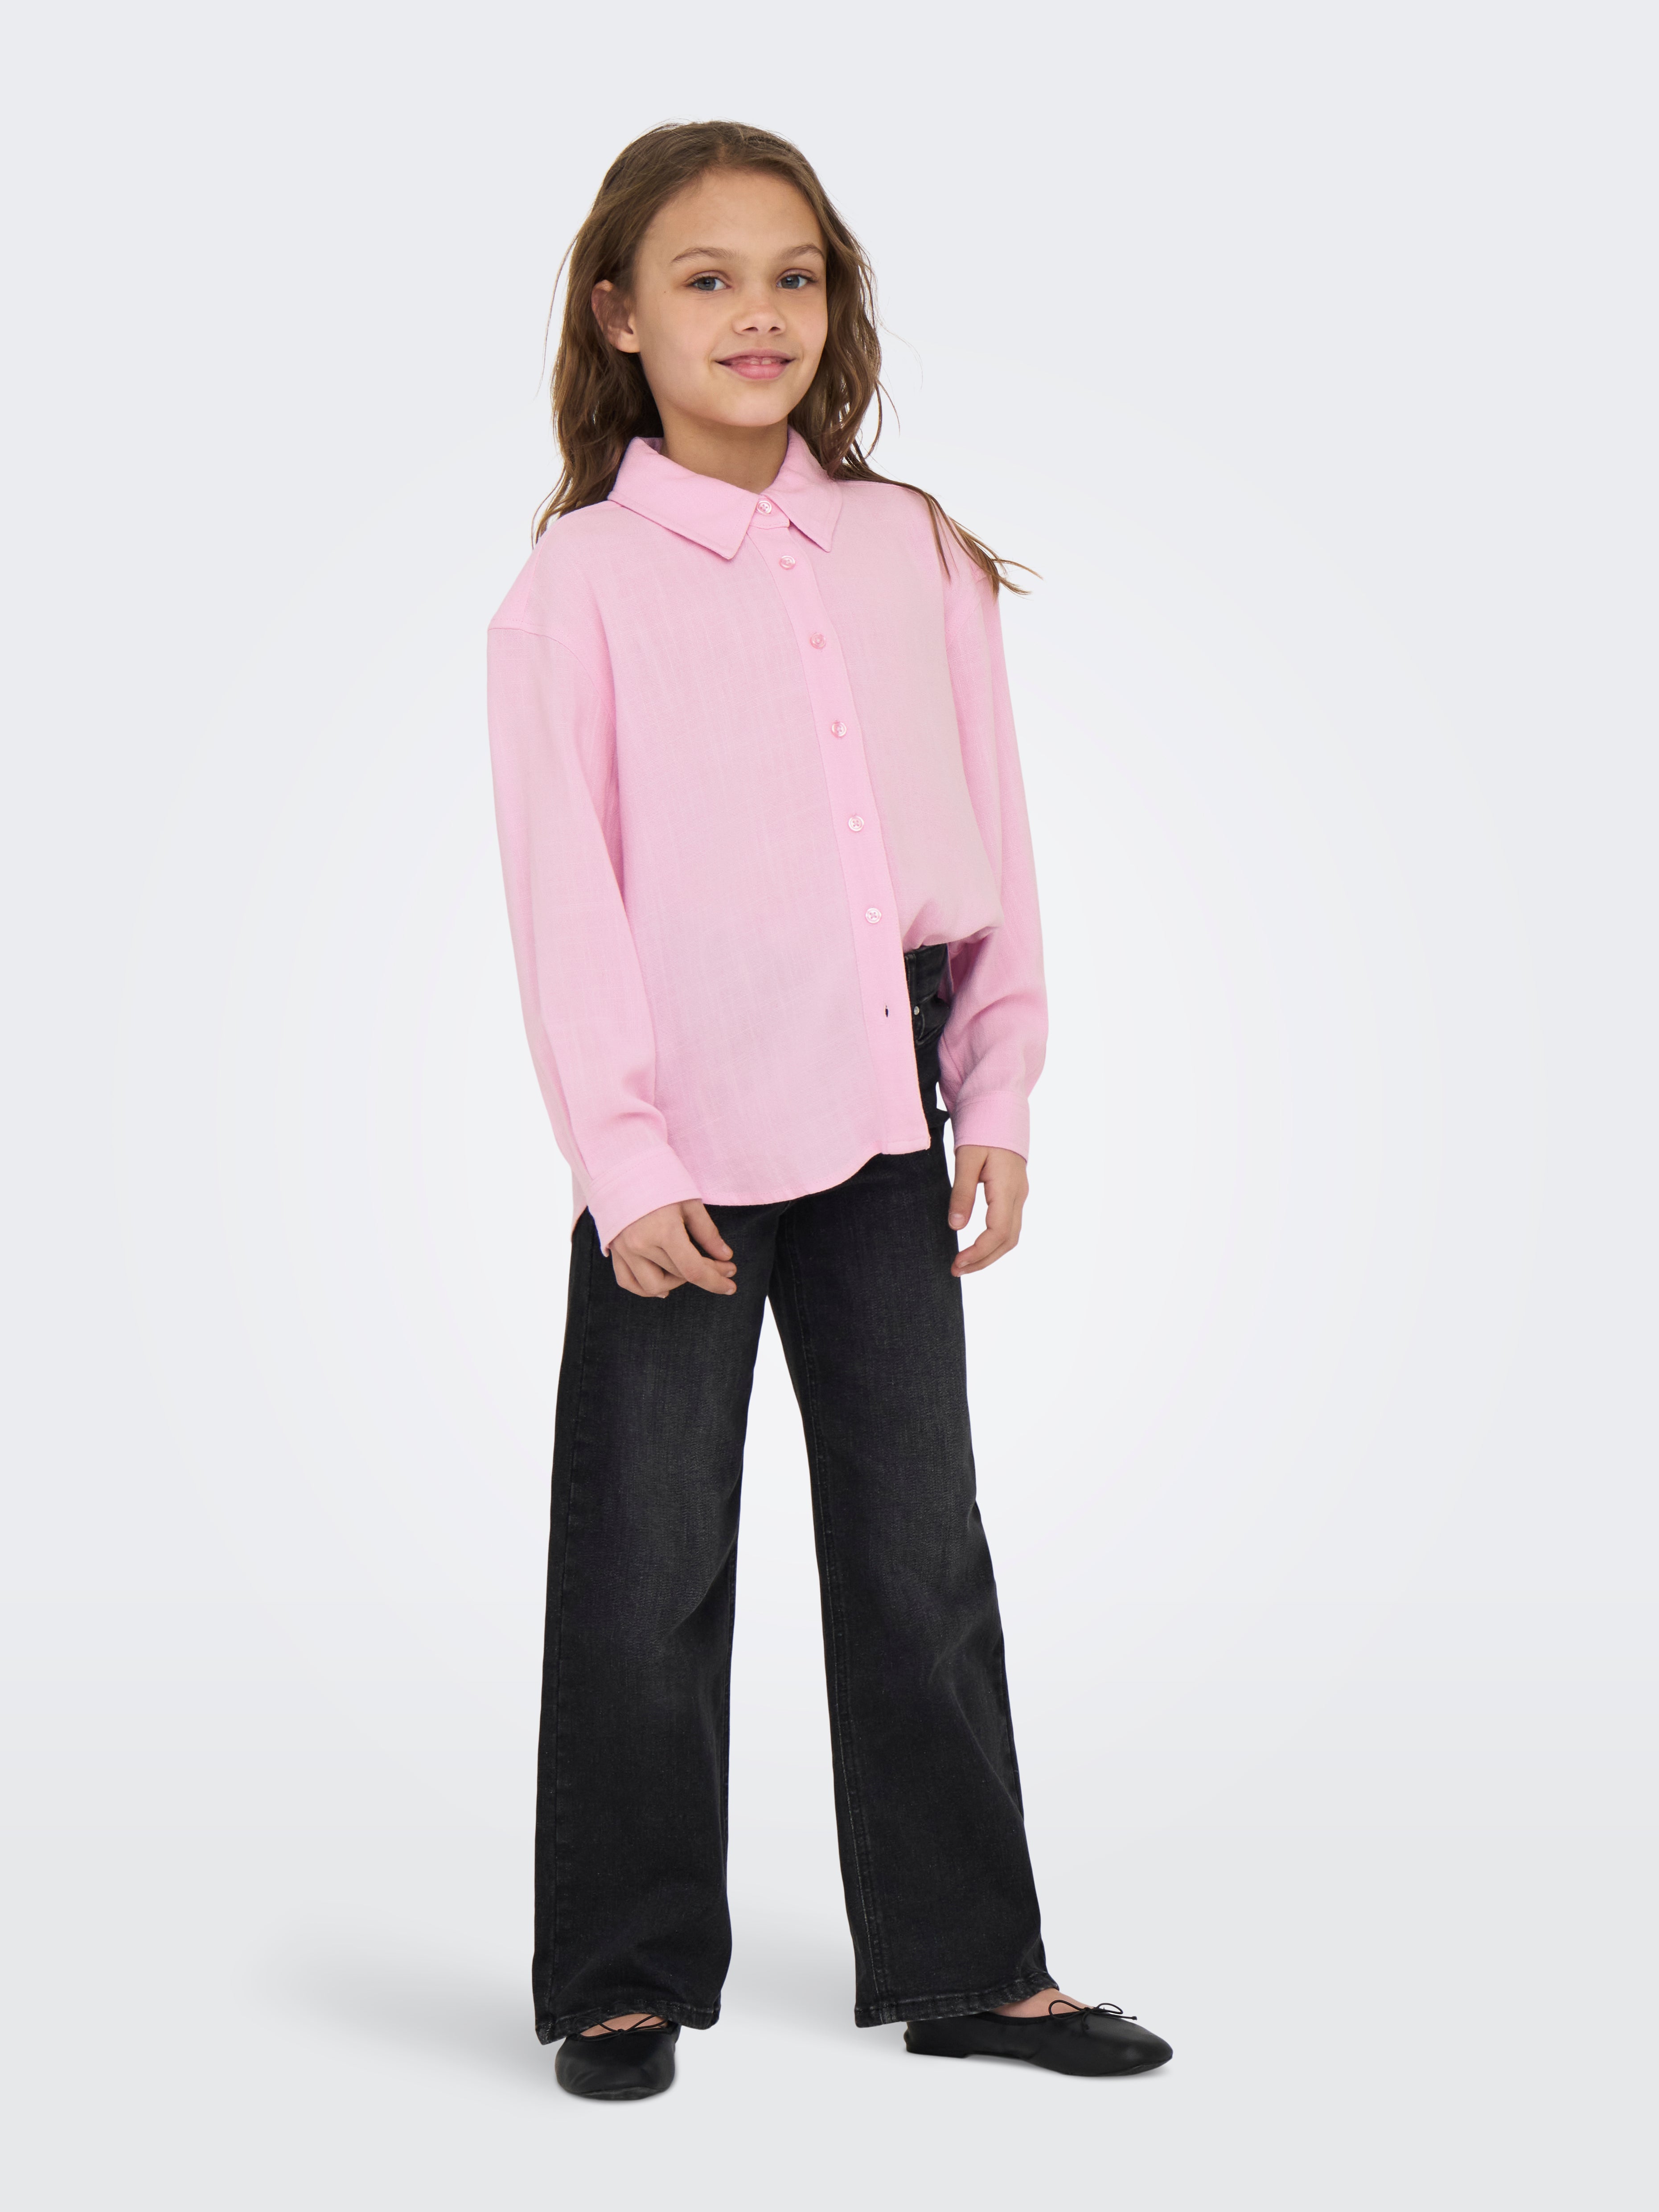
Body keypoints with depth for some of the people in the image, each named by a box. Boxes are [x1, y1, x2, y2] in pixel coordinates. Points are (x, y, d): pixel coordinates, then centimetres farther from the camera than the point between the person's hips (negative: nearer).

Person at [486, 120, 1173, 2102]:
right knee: (650, 1573, 5)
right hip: (686, 1146, -4)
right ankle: (623, 1978, 20)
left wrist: (998, 1098, 6)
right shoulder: (579, 583, -4)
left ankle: (966, 1964, 23)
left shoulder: (912, 550, 8)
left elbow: (989, 831, 10)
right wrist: (622, 1161, -12)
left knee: (921, 1549, 11)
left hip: (882, 1124, 4)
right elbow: (563, 893, -7)